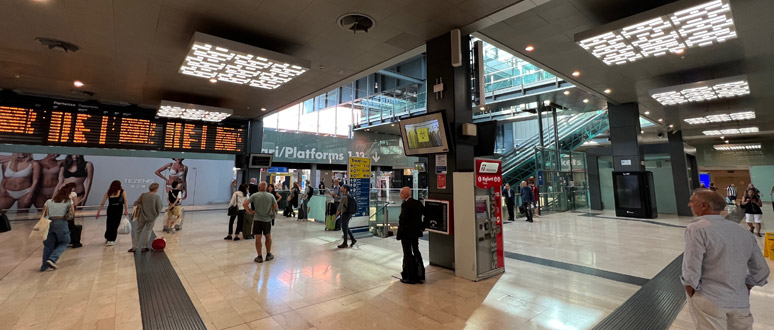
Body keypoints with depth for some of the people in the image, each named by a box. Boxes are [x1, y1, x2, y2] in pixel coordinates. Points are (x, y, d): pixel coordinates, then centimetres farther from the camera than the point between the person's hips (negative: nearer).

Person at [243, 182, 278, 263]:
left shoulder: (254, 195, -4)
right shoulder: (271, 196, -2)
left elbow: (244, 204, -12)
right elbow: (276, 208, -3)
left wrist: (250, 211, 0)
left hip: (257, 219, -1)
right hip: (267, 219, 1)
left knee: (258, 238, 6)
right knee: (268, 237, 17)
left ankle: (259, 257, 11)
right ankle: (268, 255, 25)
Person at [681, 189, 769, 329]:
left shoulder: (696, 228, -16)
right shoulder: (744, 232, 7)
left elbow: (691, 271, -18)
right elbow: (761, 271, 14)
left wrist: (691, 294, -4)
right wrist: (743, 291, 22)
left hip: (709, 302, -6)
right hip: (741, 303, 7)